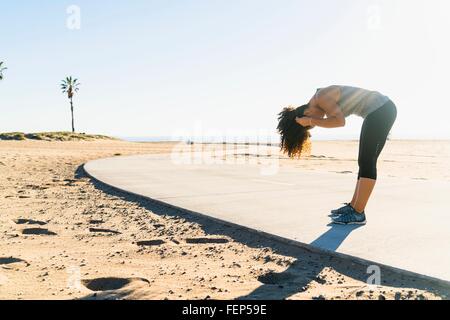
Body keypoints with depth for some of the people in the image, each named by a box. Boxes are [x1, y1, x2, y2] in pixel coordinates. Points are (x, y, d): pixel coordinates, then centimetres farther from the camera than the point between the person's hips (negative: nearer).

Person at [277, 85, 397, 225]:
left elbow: (340, 121, -24)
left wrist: (310, 121, -17)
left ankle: (358, 213, -8)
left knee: (367, 162, -10)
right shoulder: (324, 105, 13)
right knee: (365, 162, 10)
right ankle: (353, 206, 16)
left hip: (382, 110, -10)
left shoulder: (321, 97, -16)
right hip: (380, 111, 10)